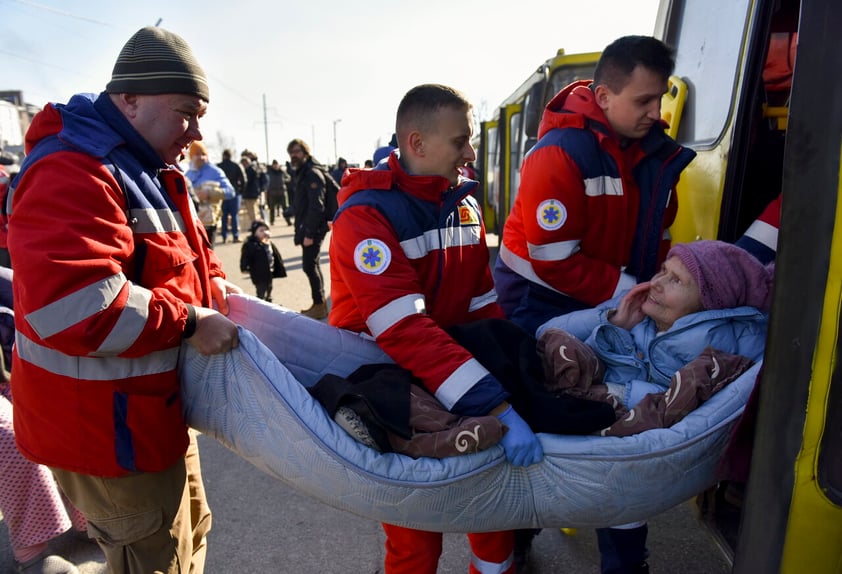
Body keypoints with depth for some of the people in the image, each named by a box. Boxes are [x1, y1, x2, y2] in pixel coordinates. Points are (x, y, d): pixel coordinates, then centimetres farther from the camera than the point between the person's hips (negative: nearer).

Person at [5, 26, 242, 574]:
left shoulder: (152, 170, 11)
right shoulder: (71, 174, -23)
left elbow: (187, 251, 21)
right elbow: (70, 307, -35)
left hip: (155, 405, 10)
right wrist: (189, 322, -26)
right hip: (108, 424, -10)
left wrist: (215, 286, 1)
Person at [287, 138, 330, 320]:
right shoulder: (299, 174, 18)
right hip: (305, 227, 10)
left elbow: (316, 206, -21)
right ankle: (319, 303, 23)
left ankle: (319, 306, 0)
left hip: (313, 228, -10)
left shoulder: (313, 173, -13)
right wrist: (299, 231, 15)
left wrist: (309, 233, -23)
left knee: (309, 266, -8)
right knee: (312, 265, 14)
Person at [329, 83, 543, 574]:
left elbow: (482, 301, 7)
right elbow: (403, 330, -32)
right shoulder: (366, 214, -21)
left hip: (457, 362, 6)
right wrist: (495, 408, -36)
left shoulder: (465, 204, 2)